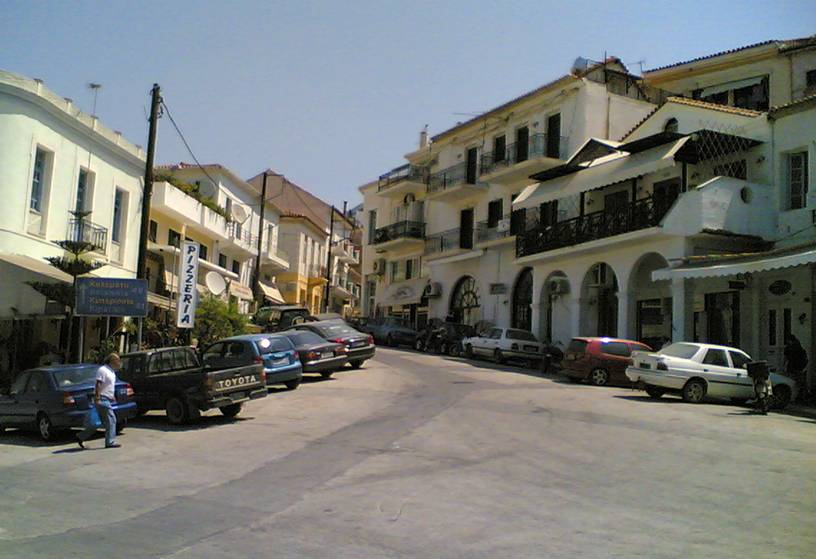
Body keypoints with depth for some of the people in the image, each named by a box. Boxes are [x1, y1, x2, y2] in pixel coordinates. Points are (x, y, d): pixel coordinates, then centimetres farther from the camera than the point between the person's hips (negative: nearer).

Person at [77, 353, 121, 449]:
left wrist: (113, 397, 27)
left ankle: (81, 437, 17)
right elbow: (98, 385, -20)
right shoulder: (103, 370, -13)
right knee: (111, 420, -7)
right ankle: (110, 442, -1)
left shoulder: (111, 371, 18)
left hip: (107, 400, 10)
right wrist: (97, 398, -26)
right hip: (102, 400, -10)